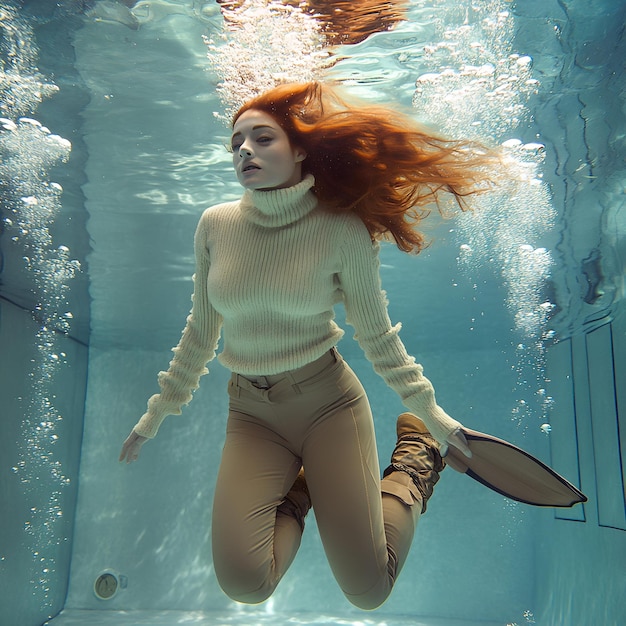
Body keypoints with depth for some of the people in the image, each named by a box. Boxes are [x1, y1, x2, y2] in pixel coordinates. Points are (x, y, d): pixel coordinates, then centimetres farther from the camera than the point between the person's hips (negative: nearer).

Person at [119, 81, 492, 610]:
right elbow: (202, 330, 9)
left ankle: (415, 458, 22)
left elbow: (376, 333, 0)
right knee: (244, 584, -15)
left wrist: (428, 410, 5)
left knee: (367, 591, -4)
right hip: (252, 412, 3)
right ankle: (298, 490, 17)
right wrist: (159, 410, 15)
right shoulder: (216, 224, -2)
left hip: (328, 401, -2)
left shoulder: (342, 229, -11)